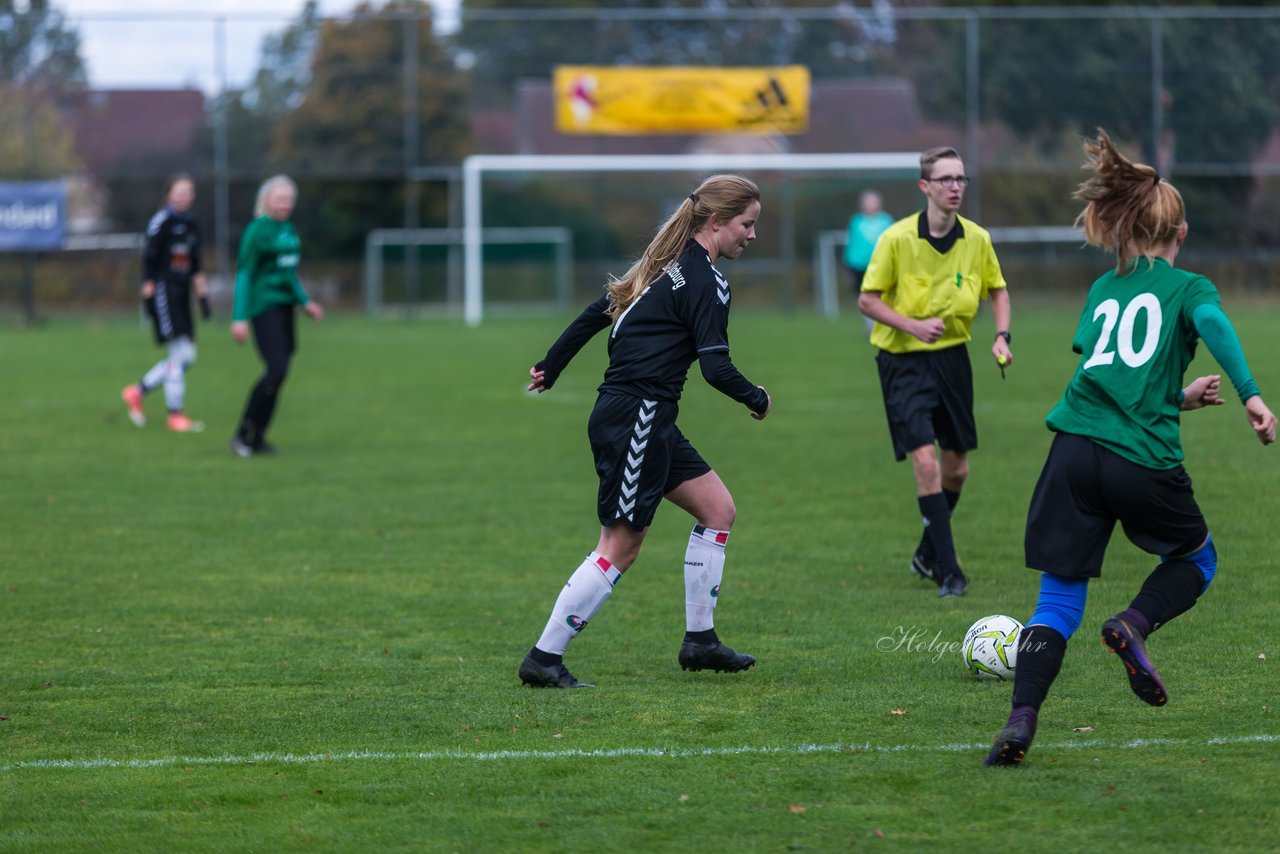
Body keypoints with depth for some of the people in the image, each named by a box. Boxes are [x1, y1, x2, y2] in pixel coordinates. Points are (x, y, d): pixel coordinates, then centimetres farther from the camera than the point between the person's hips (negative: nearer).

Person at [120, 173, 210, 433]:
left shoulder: (190, 224, 14)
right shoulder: (162, 221, -9)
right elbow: (149, 258, -11)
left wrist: (202, 294, 17)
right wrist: (148, 292, -15)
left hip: (181, 293, 8)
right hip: (164, 292, -8)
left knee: (186, 357, 7)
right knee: (180, 355, -9)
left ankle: (137, 392, 21)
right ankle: (175, 415, -2)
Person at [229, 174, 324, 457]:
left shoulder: (288, 230, 14)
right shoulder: (258, 230, -10)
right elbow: (244, 274, -11)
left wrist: (305, 302, 20)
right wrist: (240, 318, -15)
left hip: (284, 306, 8)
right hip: (264, 306, -8)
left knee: (278, 373, 5)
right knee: (277, 369, -16)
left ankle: (258, 437, 11)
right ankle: (243, 435, -7)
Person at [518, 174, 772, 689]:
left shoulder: (666, 263, 14)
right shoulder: (705, 281, -13)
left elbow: (595, 313, 19)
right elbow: (716, 367, -18)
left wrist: (550, 368, 28)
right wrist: (758, 400, 0)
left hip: (647, 423, 10)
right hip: (636, 419, -10)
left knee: (717, 508, 14)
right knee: (620, 548, -6)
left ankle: (700, 640, 17)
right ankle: (544, 659, -3)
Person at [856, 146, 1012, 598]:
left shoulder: (977, 239, -3)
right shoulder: (897, 239, -14)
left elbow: (998, 290, 13)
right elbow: (867, 299, -8)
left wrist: (1002, 336, -3)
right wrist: (913, 325, -22)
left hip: (953, 357, 5)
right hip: (903, 361, -5)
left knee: (956, 468, 11)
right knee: (926, 463, -16)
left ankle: (928, 554, 34)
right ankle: (948, 572, -10)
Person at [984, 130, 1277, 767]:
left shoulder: (1102, 289, 22)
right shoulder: (1187, 286, 8)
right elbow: (1212, 322, -15)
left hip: (1075, 448, 3)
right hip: (1145, 459, -3)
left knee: (1058, 600, 6)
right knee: (1197, 559, 24)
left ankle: (1021, 721, -13)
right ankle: (1134, 624, -5)